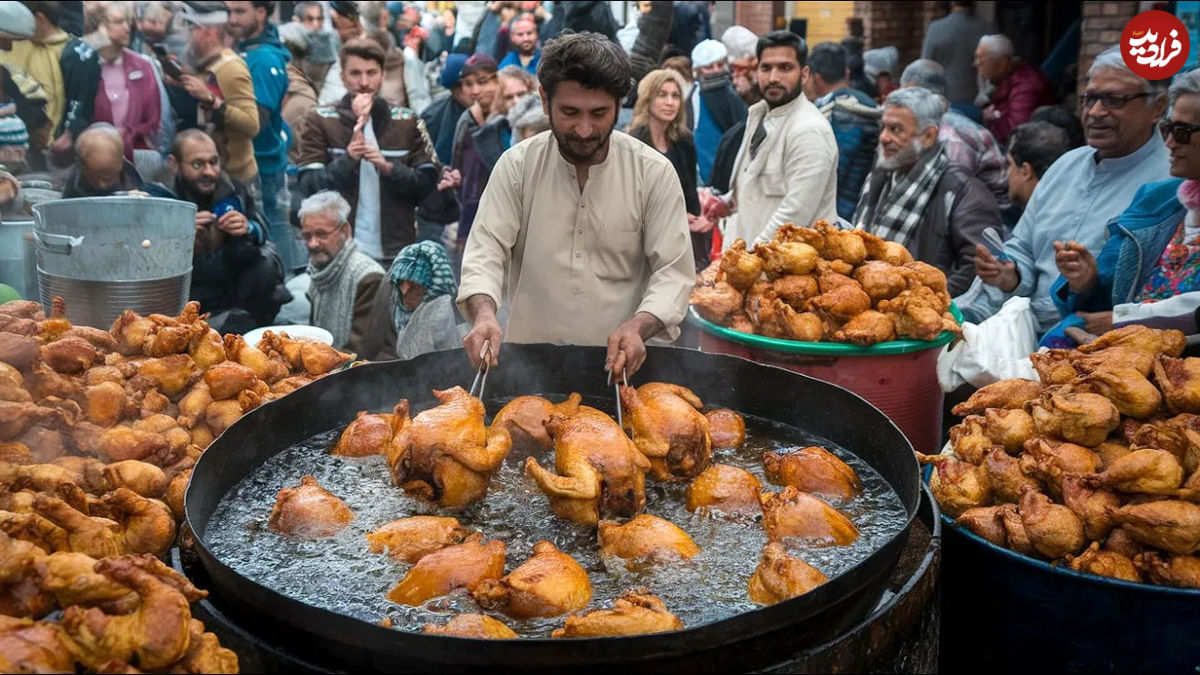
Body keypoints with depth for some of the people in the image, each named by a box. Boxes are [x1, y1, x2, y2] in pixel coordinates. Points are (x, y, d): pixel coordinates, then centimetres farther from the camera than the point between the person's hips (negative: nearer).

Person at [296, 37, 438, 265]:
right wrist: (348, 158, -20)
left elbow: (427, 182, 3)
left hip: (396, 253, 2)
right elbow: (309, 186, -5)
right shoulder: (319, 121, 4)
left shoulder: (407, 122, 9)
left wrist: (388, 167, -15)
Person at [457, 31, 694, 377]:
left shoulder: (655, 172, -3)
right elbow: (486, 251, -4)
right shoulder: (516, 165, 0)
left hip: (618, 362, 0)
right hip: (525, 359, 1)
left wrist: (638, 326, -23)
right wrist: (485, 314, -25)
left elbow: (674, 271, -3)